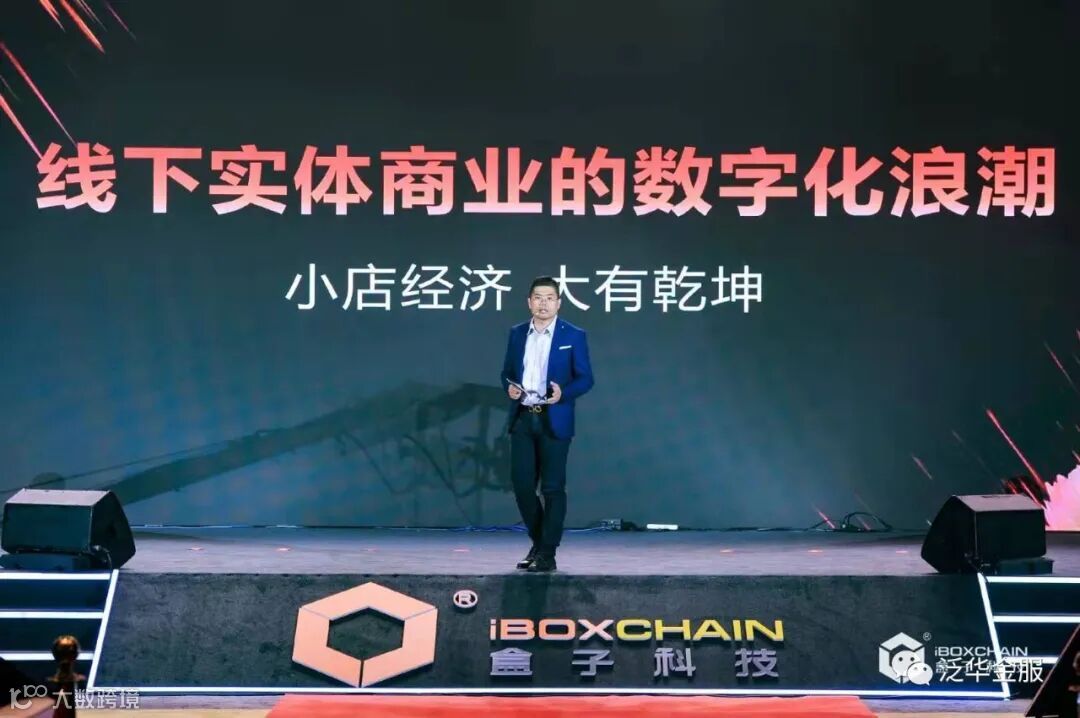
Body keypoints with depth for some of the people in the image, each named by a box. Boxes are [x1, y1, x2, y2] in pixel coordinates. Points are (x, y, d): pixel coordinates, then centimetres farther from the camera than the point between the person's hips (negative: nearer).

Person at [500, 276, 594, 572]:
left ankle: (547, 553, 7)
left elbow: (585, 378, -2)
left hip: (554, 421, -3)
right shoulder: (517, 333, 9)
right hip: (522, 419, 4)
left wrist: (563, 393, -21)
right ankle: (538, 541, 25)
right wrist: (509, 387, -8)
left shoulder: (573, 335, -1)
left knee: (553, 487, -1)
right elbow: (507, 371, 15)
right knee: (522, 484, 4)